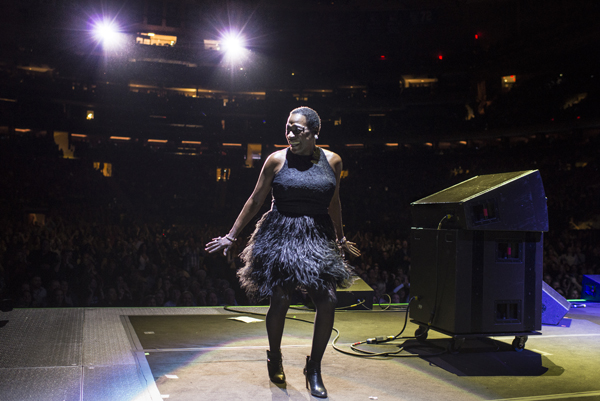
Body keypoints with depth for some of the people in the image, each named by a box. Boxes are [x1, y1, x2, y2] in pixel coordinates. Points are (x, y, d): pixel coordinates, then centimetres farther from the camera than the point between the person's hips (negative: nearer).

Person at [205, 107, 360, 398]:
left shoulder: (332, 161, 4)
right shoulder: (277, 160, -2)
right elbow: (255, 201, 4)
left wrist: (340, 238, 27)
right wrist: (231, 236, 5)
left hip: (318, 238, 2)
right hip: (280, 236, -2)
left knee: (327, 301, -7)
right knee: (280, 301, -4)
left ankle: (314, 368, 13)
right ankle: (274, 358, 26)